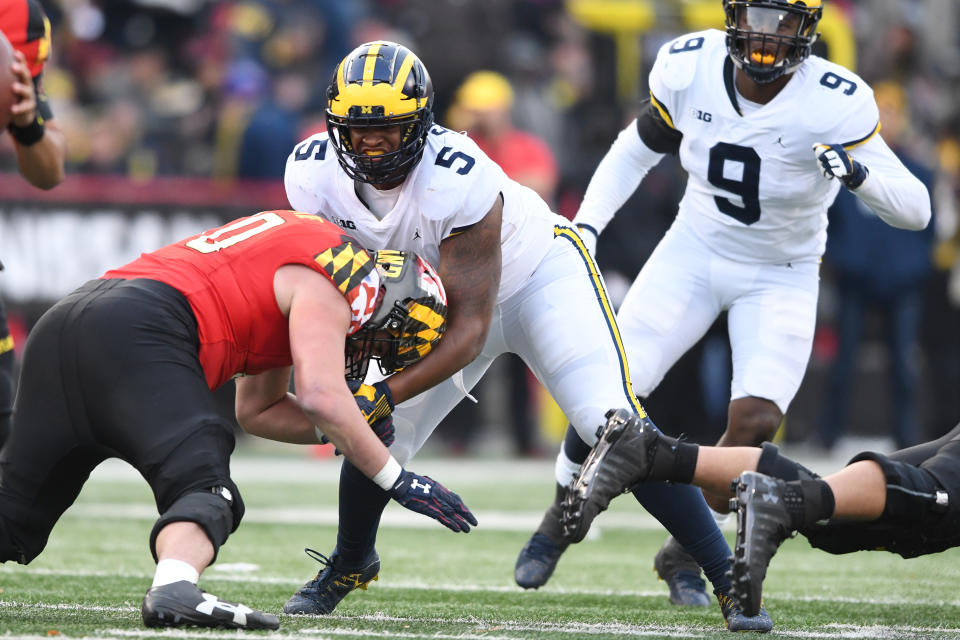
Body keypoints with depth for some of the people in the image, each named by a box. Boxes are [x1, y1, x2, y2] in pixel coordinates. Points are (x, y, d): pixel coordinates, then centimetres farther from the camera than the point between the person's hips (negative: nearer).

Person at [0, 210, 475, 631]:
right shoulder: (328, 288, 2)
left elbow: (256, 408, 36)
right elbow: (321, 395, -13)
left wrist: (339, 429, 21)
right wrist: (399, 481, -5)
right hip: (137, 331, -9)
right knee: (204, 487, -20)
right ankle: (174, 589, -48)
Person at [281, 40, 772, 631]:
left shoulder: (459, 182, -39)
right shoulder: (314, 174, -22)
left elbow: (468, 331, -36)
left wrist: (385, 395, -44)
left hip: (541, 277, -5)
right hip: (436, 295, 5)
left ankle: (730, 579, -14)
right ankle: (349, 565, 29)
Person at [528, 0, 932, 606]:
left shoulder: (835, 105, -26)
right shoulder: (689, 67, -16)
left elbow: (916, 209, -25)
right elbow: (638, 148, 5)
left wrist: (858, 174, -44)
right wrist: (586, 225, -4)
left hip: (779, 279, -2)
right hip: (694, 254, 2)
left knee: (754, 421, -20)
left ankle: (683, 555, 6)